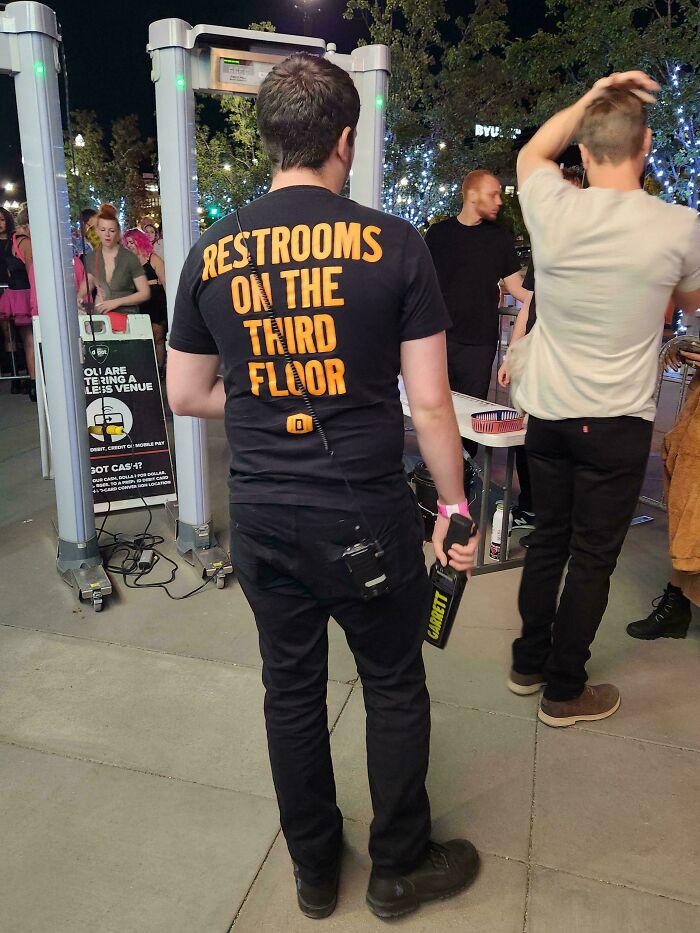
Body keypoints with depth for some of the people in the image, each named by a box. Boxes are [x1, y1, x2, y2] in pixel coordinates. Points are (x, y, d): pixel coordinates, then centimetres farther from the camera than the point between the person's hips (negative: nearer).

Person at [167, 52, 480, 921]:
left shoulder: (211, 254, 0)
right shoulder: (393, 244, -9)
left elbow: (185, 394, 7)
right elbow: (430, 401, -9)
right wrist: (454, 504, 3)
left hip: (261, 519, 4)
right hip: (367, 516, -3)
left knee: (291, 689, 19)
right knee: (394, 688, 18)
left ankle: (314, 870, 42)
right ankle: (400, 867, 39)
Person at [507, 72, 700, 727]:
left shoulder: (552, 210, -8)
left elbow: (531, 153, 17)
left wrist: (588, 99, 14)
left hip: (546, 413, 3)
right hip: (618, 422, -3)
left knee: (548, 538, 18)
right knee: (594, 557, 8)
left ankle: (529, 663, 32)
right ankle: (564, 692, 22)